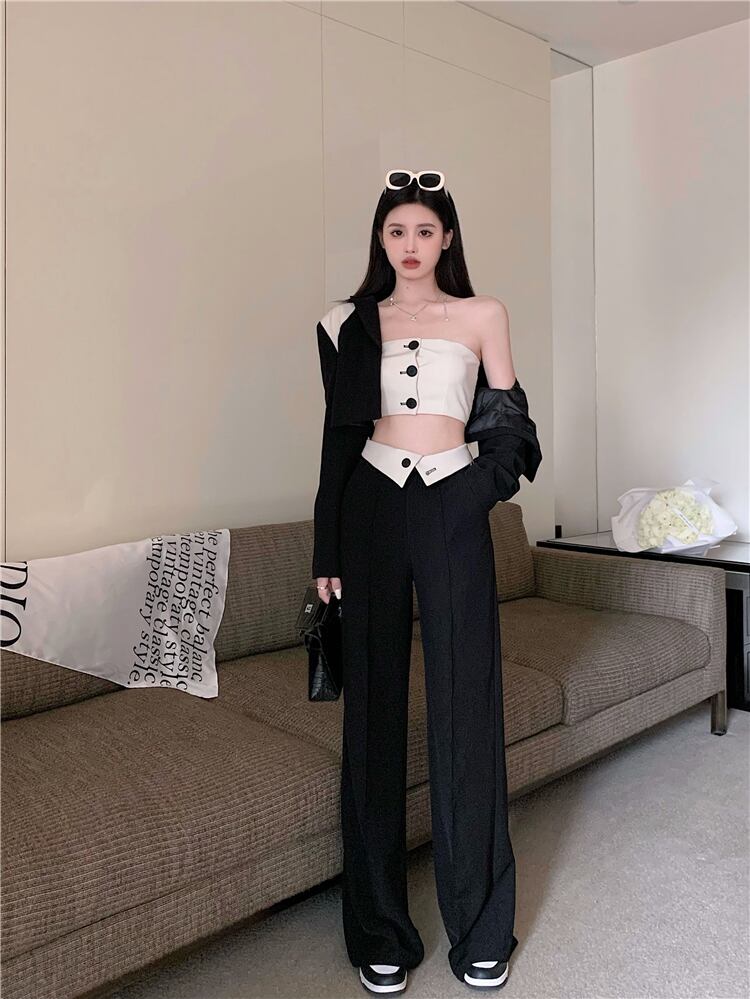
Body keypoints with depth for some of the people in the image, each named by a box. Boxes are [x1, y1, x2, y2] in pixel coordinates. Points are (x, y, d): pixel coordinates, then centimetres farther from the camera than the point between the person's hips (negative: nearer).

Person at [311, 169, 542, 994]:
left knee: (464, 706, 1)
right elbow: (338, 434, 9)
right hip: (373, 505, 1)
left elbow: (508, 422, 12)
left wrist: (496, 471, -7)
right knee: (374, 706, 3)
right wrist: (328, 548, 6)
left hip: (454, 508, -1)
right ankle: (380, 928, 17)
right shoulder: (350, 323, 10)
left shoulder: (483, 315, 9)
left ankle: (480, 925, 18)